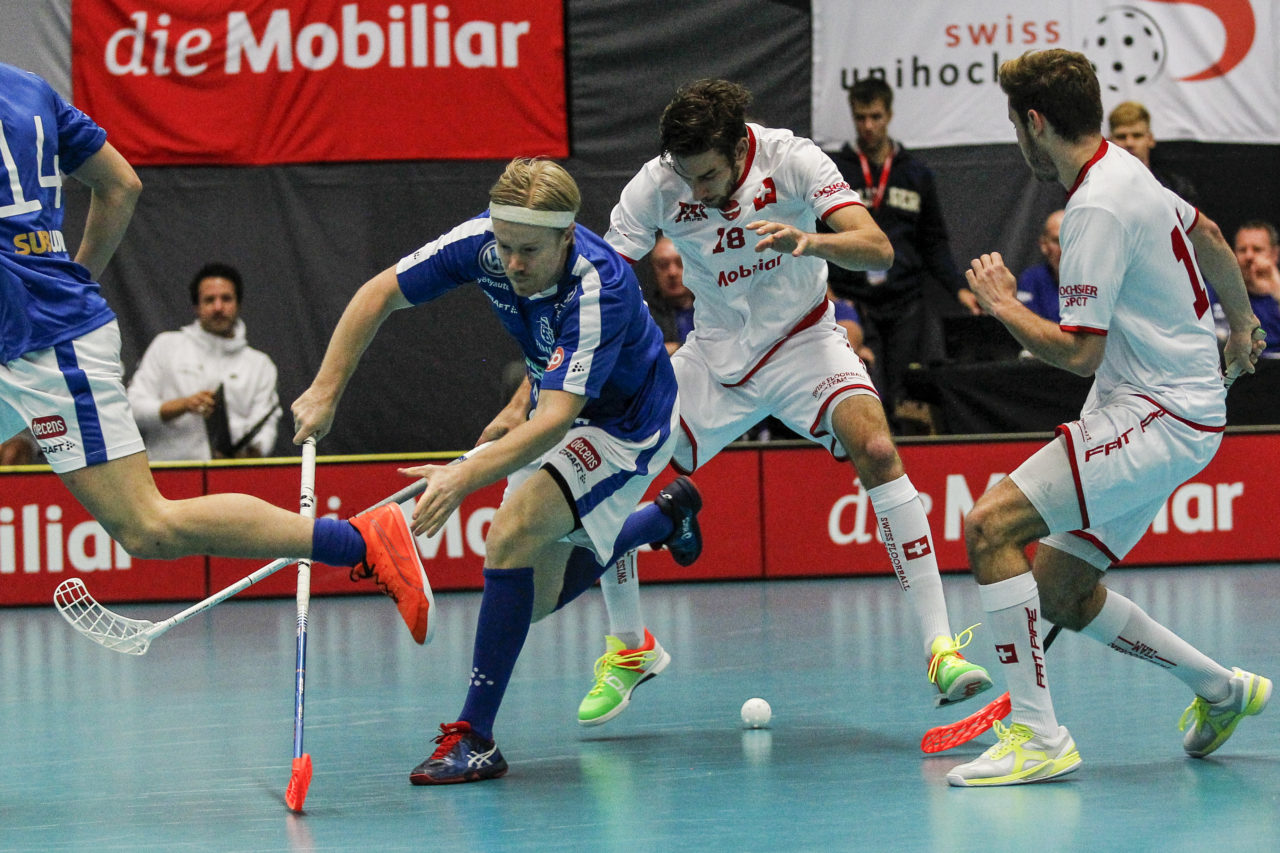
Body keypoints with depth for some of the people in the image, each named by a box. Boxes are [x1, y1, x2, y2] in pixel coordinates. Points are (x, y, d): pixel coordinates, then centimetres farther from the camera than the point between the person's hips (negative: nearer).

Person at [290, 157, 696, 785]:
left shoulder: (599, 291, -37)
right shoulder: (481, 243, -21)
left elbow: (555, 420, -44)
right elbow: (378, 293, -8)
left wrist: (464, 478, -58)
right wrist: (325, 392, -15)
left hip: (626, 423, -7)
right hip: (556, 412, 7)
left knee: (514, 531, -30)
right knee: (536, 597, 14)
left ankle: (474, 738, -25)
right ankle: (666, 515, 43)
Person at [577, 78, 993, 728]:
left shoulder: (792, 160, -21)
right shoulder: (654, 188, -16)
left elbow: (878, 251, -28)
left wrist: (811, 241, -50)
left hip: (803, 343, -2)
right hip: (715, 353, 3)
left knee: (876, 452, -28)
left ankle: (940, 645, -26)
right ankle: (628, 648, 16)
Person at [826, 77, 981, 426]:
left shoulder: (917, 174, 13)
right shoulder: (833, 171, 6)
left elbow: (934, 242, 15)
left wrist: (958, 288, 2)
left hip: (907, 305, 2)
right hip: (852, 303, -2)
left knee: (906, 400, -3)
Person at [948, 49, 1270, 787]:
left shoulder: (1099, 210, -19)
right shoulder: (1126, 170, 12)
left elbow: (1079, 352, -22)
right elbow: (1208, 237, 30)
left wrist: (1002, 305, -6)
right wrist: (1242, 323, 47)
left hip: (1158, 418, -10)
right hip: (1179, 407, 10)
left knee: (991, 526, -19)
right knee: (1060, 591, 13)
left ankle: (1037, 734, -19)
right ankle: (1220, 690, 25)